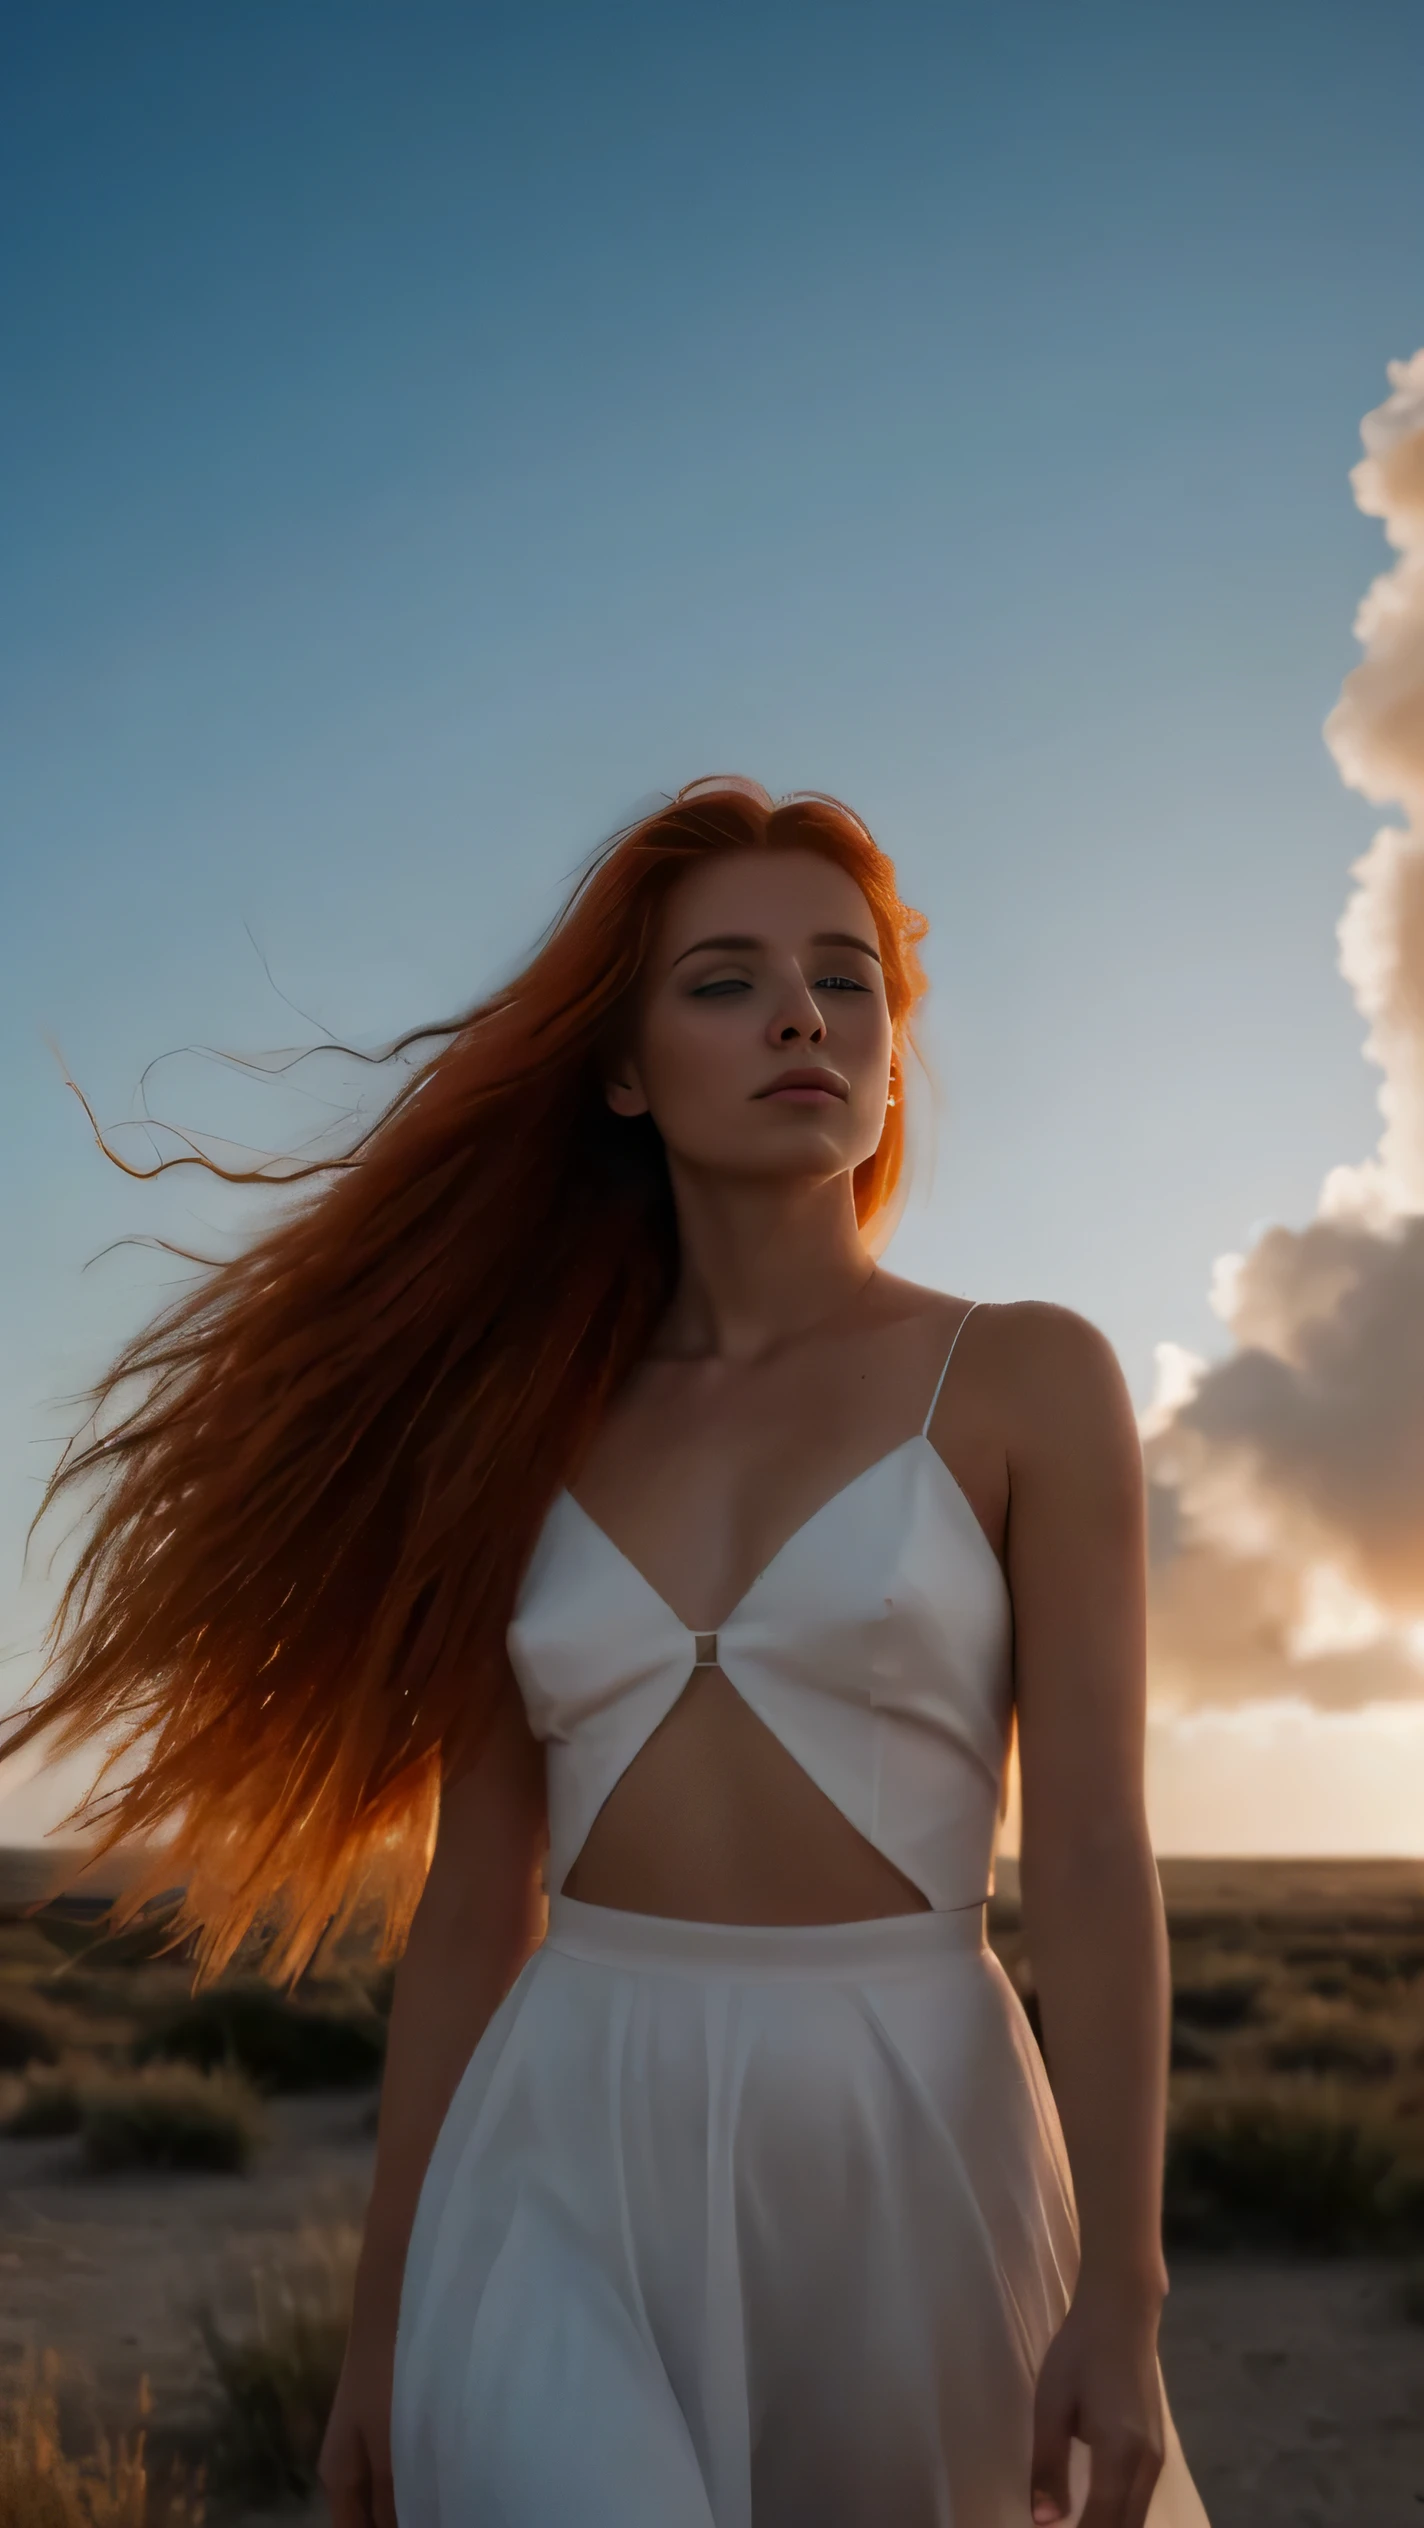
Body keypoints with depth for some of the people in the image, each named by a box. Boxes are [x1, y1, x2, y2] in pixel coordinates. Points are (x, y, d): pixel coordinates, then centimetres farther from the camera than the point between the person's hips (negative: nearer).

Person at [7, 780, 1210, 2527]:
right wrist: (387, 2312, 9)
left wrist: (1120, 2291, -11)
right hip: (571, 2157, 1)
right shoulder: (533, 1431, 7)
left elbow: (1091, 1854, -5)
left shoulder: (1024, 1382, -1)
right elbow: (470, 1898, 8)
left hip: (905, 2143, -1)